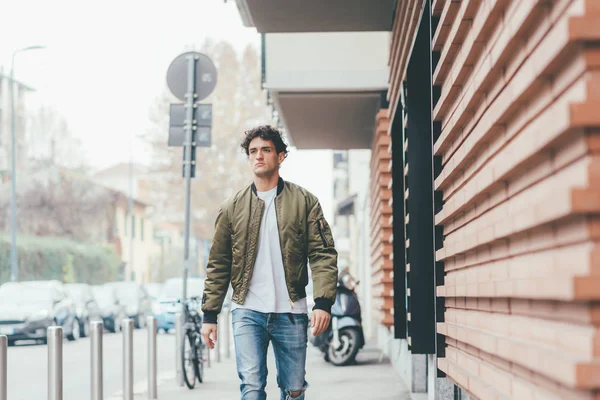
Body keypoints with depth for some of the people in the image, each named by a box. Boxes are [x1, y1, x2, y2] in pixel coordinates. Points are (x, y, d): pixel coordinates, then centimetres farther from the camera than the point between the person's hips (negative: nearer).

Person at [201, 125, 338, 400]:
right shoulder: (232, 207, 9)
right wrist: (209, 314, 5)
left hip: (291, 313, 0)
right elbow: (218, 265, 10)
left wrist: (323, 302, -14)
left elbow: (323, 255, -1)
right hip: (248, 312, 0)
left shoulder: (304, 201, 5)